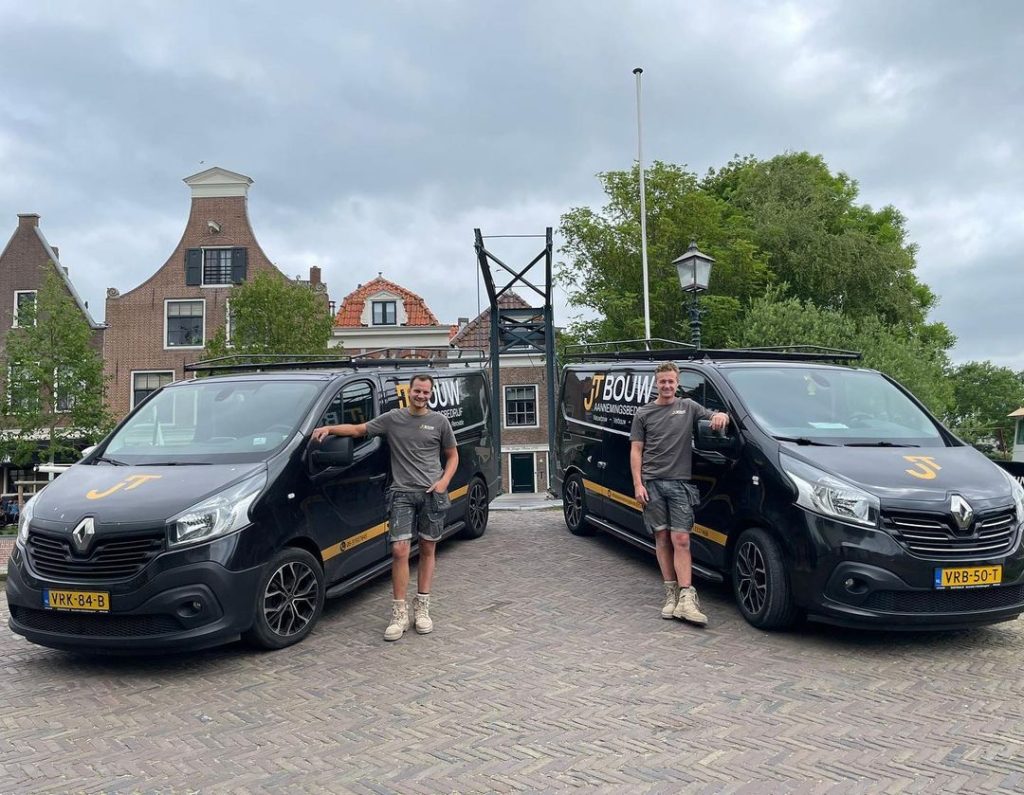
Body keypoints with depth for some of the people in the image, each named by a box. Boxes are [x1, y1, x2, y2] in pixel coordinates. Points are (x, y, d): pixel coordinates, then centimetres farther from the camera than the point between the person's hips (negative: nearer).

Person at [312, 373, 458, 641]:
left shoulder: (439, 422, 7)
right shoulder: (392, 419, 6)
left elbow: (452, 455, 14)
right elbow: (359, 429, 7)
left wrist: (444, 481, -3)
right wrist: (329, 428, -8)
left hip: (432, 493, 1)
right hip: (402, 493, -1)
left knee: (427, 550, 6)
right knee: (400, 551, -9)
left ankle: (422, 609, 17)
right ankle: (399, 614, -1)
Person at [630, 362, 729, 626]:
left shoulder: (688, 407, 11)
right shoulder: (644, 413, 10)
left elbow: (715, 418, 9)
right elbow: (636, 451, 8)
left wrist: (721, 416, -17)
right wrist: (638, 484, -2)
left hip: (680, 483, -1)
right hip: (652, 483, 1)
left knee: (681, 540, -8)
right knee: (662, 538, 4)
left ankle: (686, 599, -11)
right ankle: (671, 593, 10)